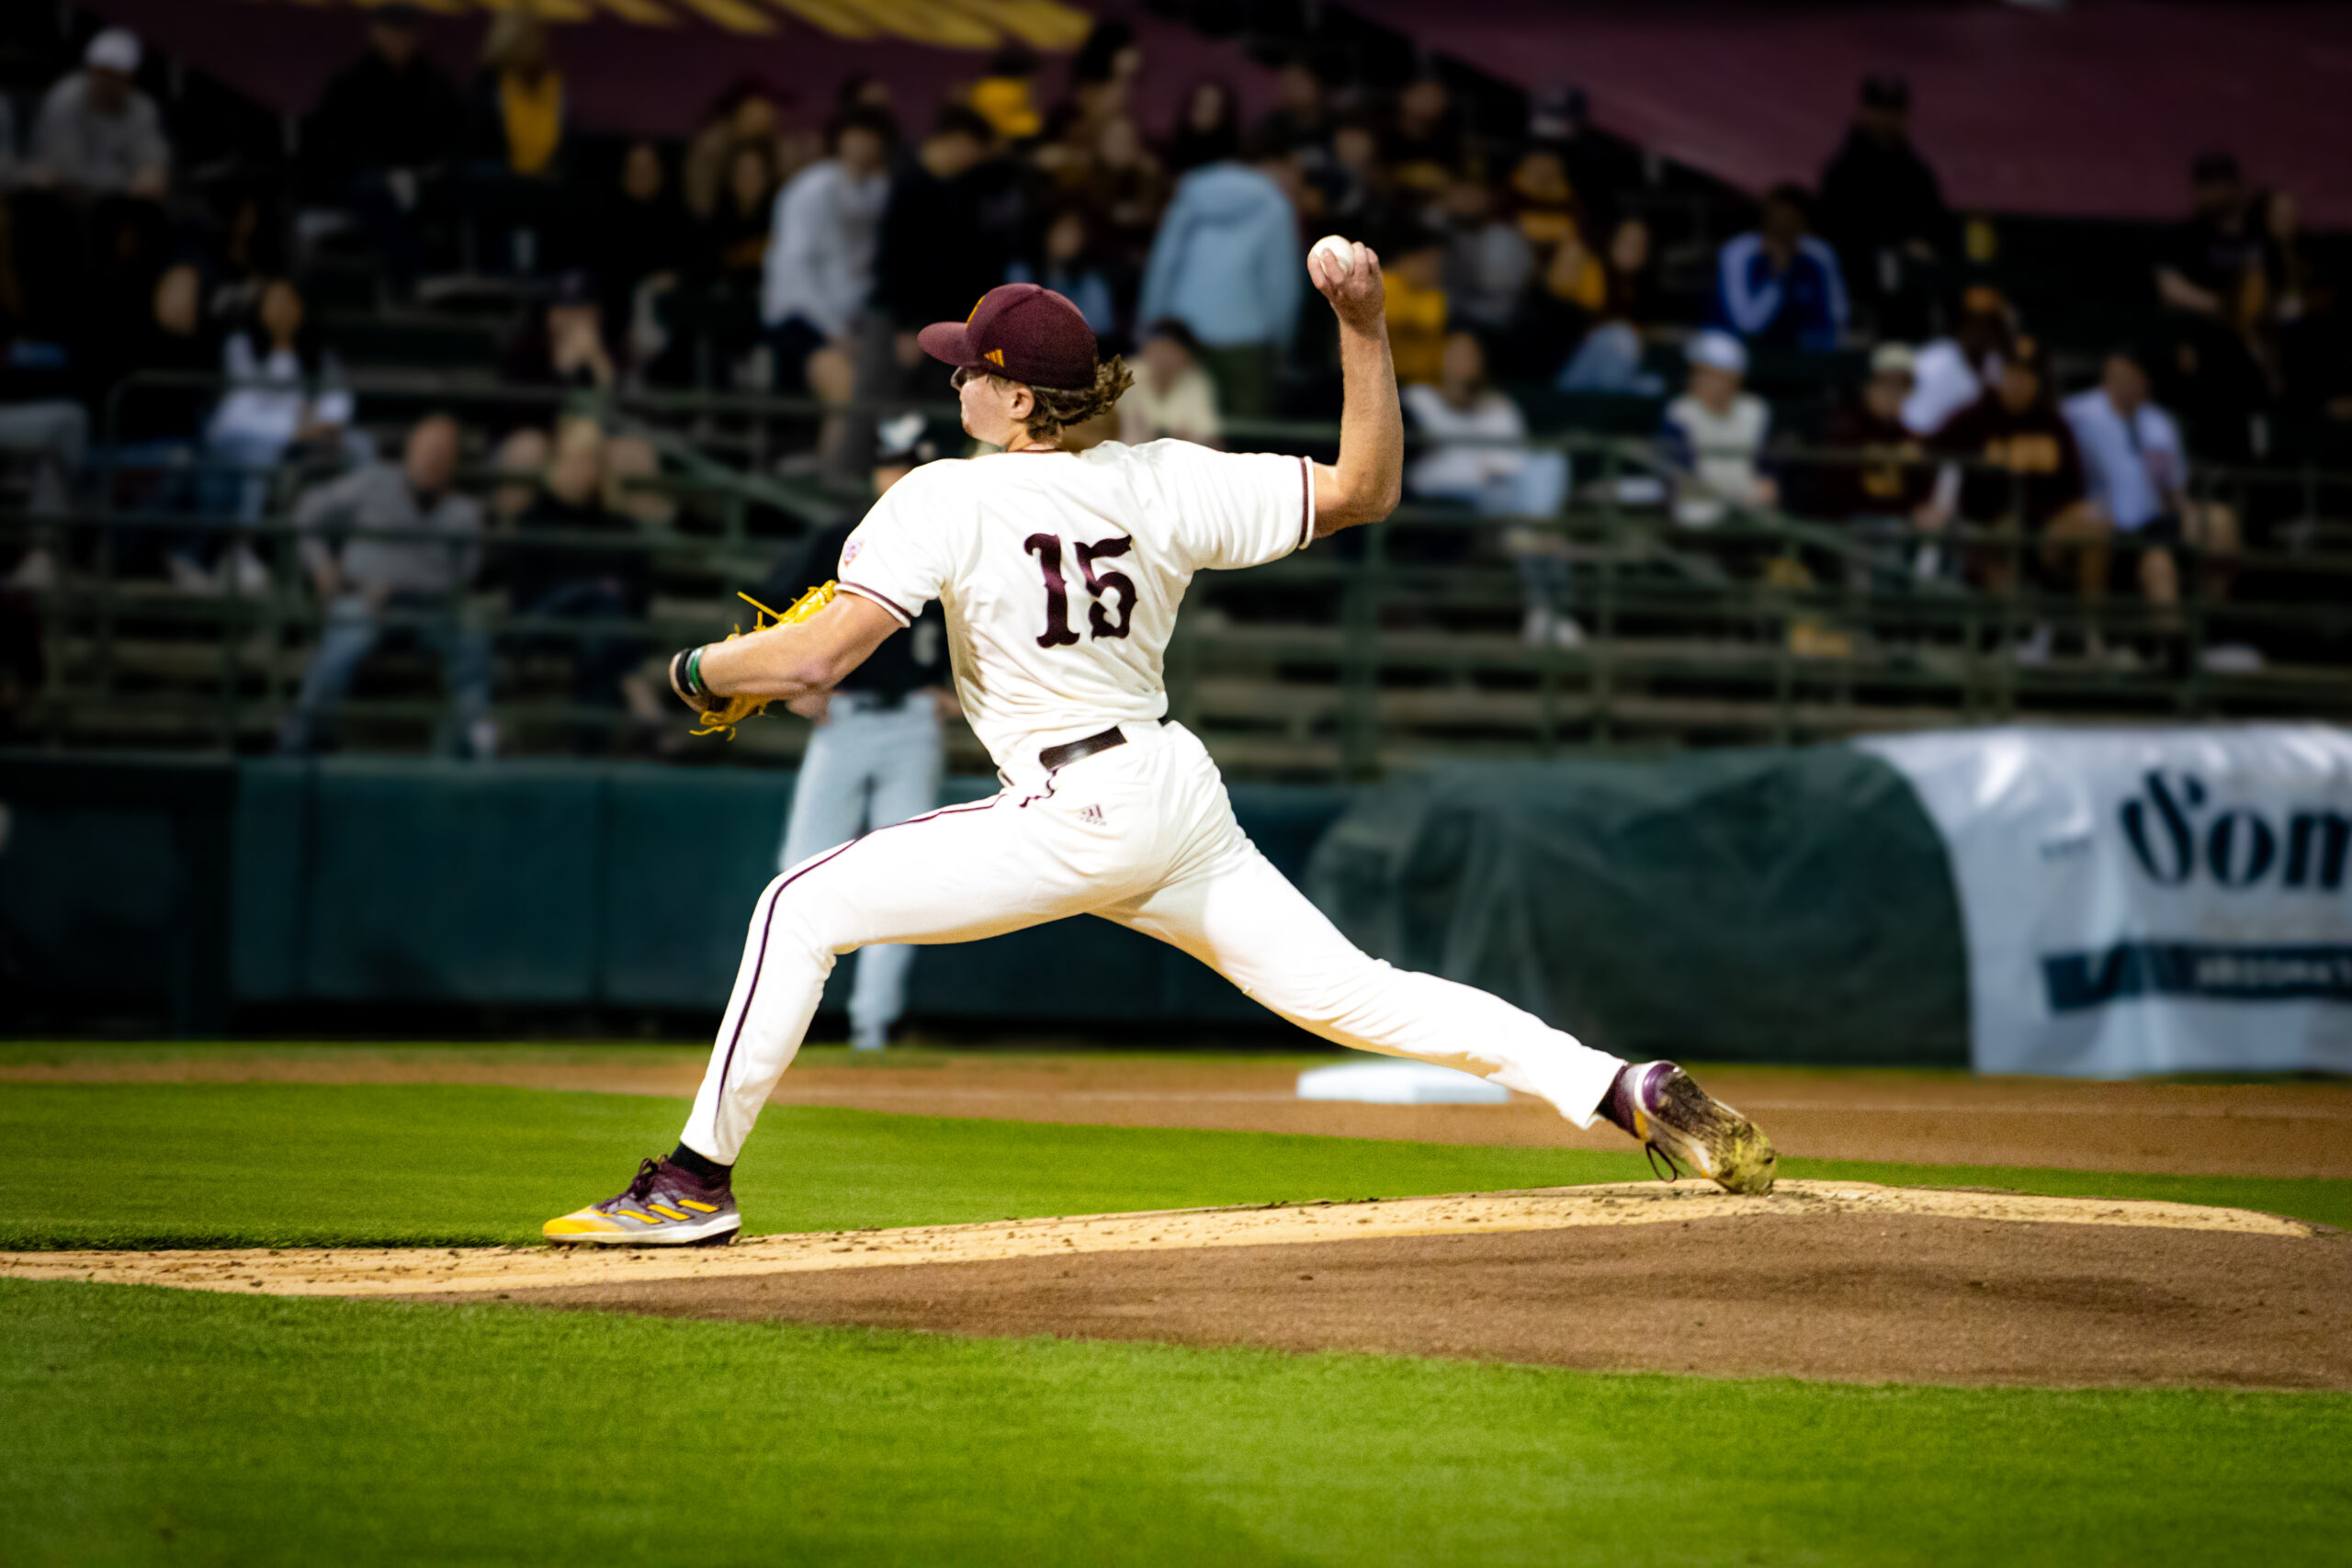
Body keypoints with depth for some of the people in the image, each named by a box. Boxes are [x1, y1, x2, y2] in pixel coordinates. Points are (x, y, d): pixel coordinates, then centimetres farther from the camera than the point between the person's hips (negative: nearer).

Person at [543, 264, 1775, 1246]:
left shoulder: (947, 500, -10)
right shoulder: (1163, 482, 5)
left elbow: (821, 651, -18)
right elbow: (1366, 490, 6)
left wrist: (701, 671, 0)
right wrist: (1365, 329, 5)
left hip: (1078, 820, -7)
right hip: (1184, 797, 7)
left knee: (805, 908, 0)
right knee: (1348, 992, 9)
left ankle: (699, 1179, -2)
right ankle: (1635, 1091, -2)